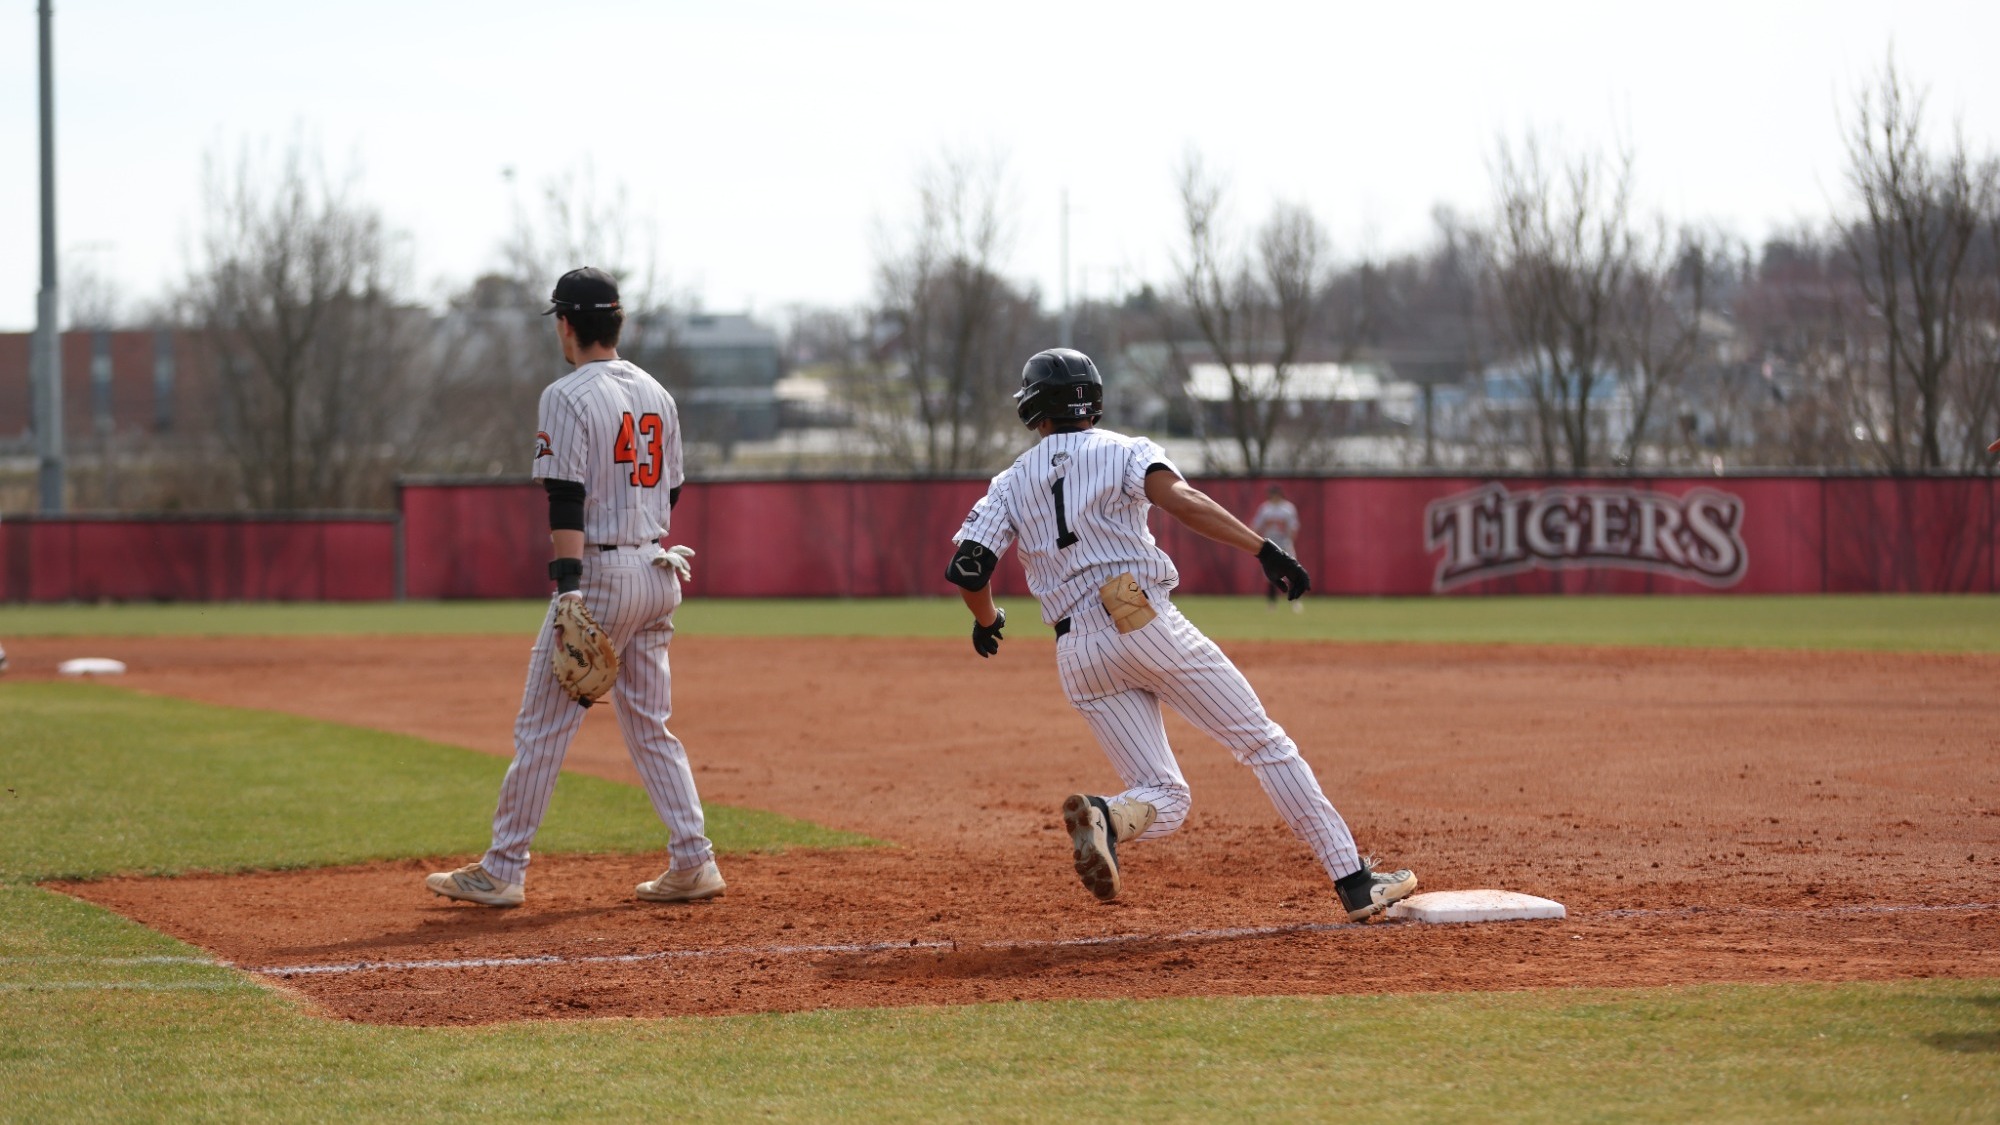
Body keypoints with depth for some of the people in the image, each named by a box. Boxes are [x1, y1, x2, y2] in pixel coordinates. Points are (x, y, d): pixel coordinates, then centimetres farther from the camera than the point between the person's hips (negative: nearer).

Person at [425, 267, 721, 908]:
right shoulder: (657, 395, 13)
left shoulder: (569, 396, -11)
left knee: (543, 726, -2)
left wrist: (570, 592, -23)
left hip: (599, 572, -7)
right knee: (649, 724, 13)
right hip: (658, 574, 7)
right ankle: (692, 862, 6)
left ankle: (502, 870, 2)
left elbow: (568, 502, -18)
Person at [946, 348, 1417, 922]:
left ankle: (1104, 817, -29)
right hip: (1149, 626, -3)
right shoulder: (1124, 451, 6)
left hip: (1078, 654, 3)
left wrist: (986, 620, 26)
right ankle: (1355, 882, -3)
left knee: (1164, 799, 7)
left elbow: (965, 569, 5)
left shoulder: (1010, 486, 15)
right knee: (1265, 744, 4)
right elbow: (1179, 499, -15)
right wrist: (1264, 550, -19)